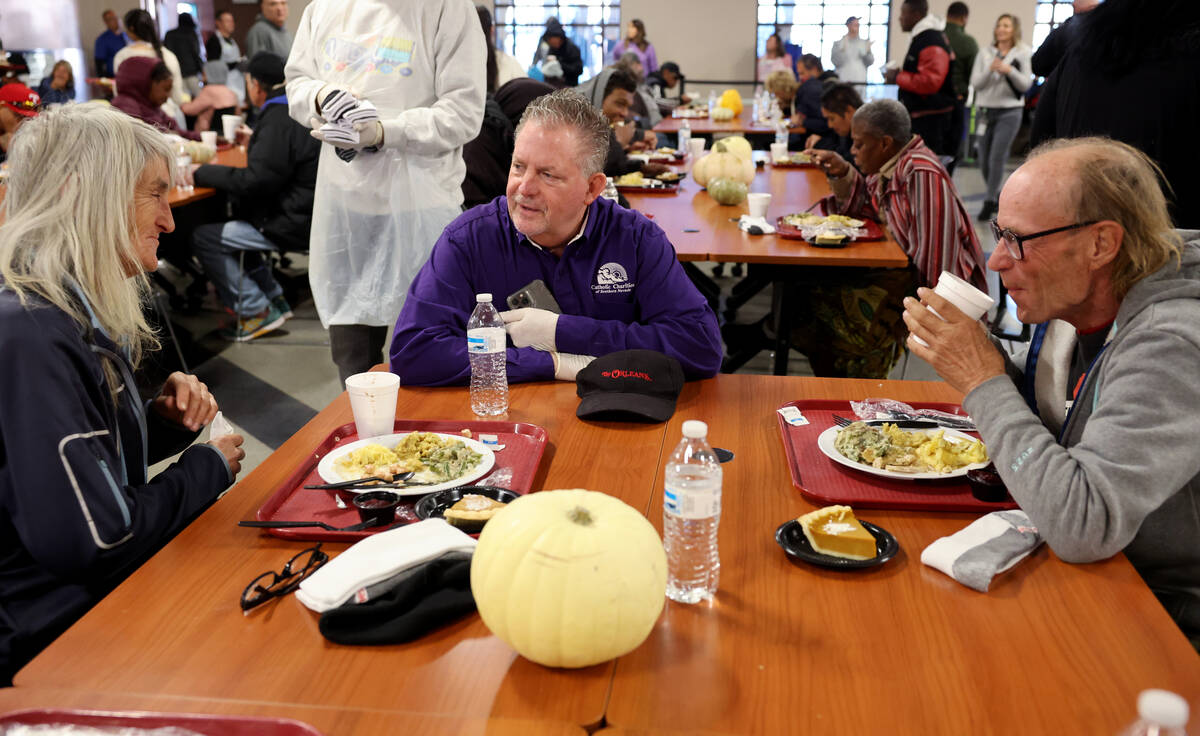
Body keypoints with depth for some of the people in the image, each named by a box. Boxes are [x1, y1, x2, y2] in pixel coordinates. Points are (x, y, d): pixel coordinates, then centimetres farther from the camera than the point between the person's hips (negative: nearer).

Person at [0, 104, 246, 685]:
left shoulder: (75, 311, 7)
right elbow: (97, 540, -27)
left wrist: (165, 422, -2)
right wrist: (207, 467, -11)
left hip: (105, 595, 9)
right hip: (52, 637, -9)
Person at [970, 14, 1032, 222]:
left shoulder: (1023, 53, 1)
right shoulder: (985, 54, 7)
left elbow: (1026, 84, -4)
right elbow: (975, 83, 1)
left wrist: (1009, 70, -18)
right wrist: (990, 70, -16)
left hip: (1009, 112, -3)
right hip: (986, 110, 3)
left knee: (997, 158, -12)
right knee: (984, 161, 7)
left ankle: (989, 202, -5)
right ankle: (997, 195, 28)